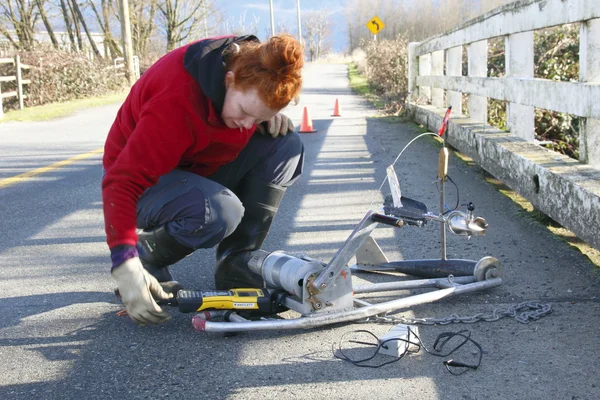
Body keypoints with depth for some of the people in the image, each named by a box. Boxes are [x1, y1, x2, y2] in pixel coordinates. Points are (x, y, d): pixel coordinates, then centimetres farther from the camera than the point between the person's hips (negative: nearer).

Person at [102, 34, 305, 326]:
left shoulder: (249, 64, -16)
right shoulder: (176, 102, -36)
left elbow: (257, 112, 10)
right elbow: (122, 181, -38)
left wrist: (267, 119, -16)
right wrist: (126, 267, -45)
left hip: (201, 165, 7)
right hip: (147, 182, -7)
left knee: (286, 144, -14)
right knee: (221, 212, -38)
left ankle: (236, 265, -8)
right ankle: (148, 255, -5)